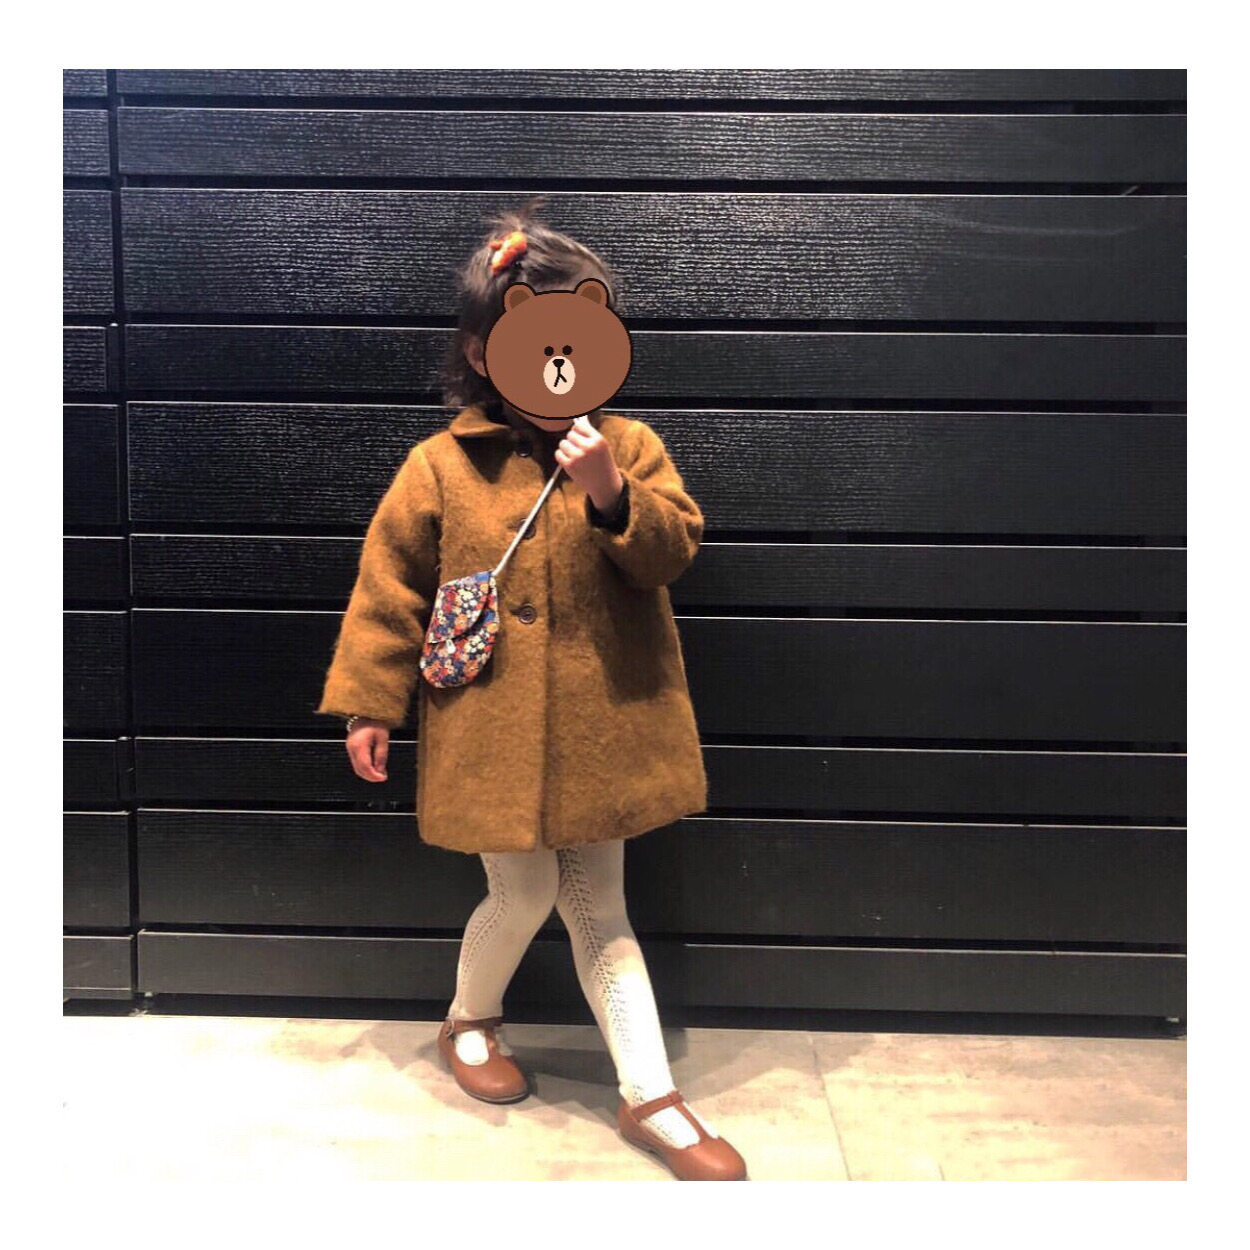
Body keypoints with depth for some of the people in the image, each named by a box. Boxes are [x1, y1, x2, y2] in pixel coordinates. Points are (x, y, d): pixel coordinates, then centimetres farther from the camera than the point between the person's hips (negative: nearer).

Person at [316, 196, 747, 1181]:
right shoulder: (442, 465, -3)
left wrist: (612, 498, -24)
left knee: (600, 905, 11)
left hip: (601, 721, 2)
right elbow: (390, 584, 1)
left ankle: (652, 1098, 20)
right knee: (524, 895, 7)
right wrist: (369, 702, 1)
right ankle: (471, 1023, 40)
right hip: (495, 727, -2)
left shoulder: (630, 446, 2)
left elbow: (676, 548, -7)